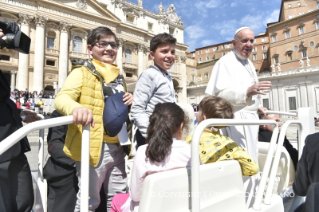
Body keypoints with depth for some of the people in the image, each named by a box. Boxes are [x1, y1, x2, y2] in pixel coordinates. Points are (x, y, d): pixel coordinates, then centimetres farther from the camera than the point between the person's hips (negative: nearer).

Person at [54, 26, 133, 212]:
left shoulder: (119, 77, 17)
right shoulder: (83, 72, -3)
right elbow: (61, 98, -18)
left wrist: (130, 103, 3)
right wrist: (75, 108, -41)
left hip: (117, 147, 7)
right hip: (94, 146, -6)